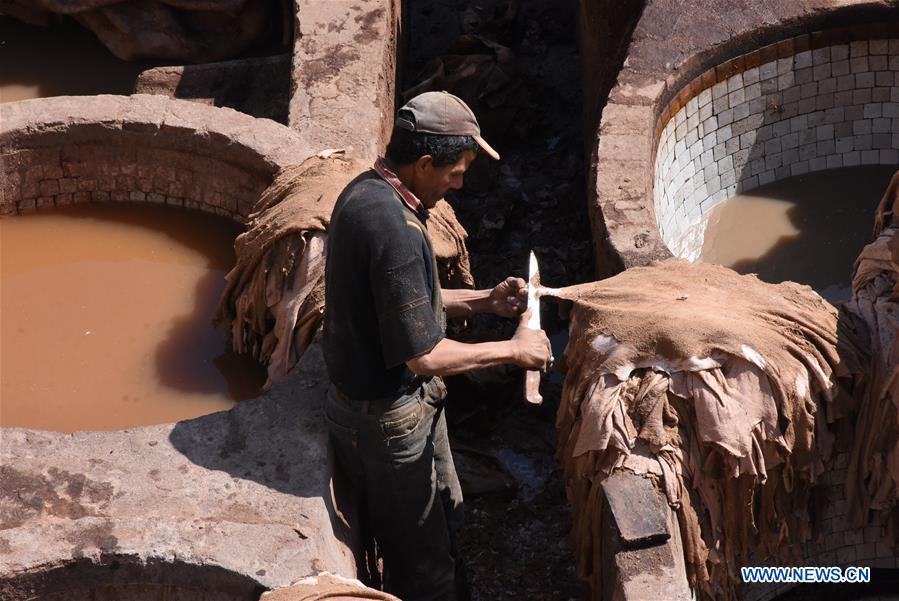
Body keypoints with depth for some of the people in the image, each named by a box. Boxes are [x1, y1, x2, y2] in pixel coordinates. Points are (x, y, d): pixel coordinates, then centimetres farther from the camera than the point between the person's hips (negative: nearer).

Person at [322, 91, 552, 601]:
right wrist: (514, 350, -18)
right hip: (387, 421, -10)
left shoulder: (365, 191, 0)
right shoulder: (395, 229, -32)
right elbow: (423, 355, -30)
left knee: (447, 520, 28)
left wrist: (485, 301, 6)